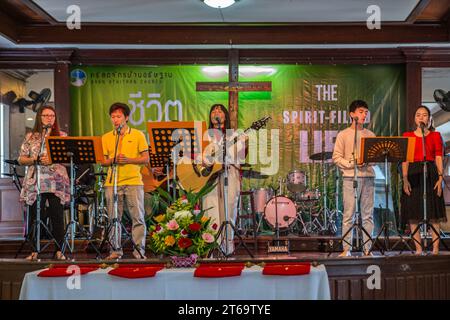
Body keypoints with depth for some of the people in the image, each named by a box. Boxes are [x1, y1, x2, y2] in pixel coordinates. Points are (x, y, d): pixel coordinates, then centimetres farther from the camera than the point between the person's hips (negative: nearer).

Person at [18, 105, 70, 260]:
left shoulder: (62, 136, 10)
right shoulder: (31, 137, 12)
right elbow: (21, 159, 9)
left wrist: (53, 159, -14)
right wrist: (34, 160, -10)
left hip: (56, 183, -1)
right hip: (35, 183, 1)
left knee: (57, 217, -2)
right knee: (35, 217, 1)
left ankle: (59, 251, 5)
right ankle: (34, 251, 9)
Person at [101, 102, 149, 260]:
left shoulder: (138, 135, 6)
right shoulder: (106, 138, 13)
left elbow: (146, 159, 3)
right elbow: (103, 161, 12)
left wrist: (128, 160, -12)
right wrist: (113, 160, -10)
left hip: (134, 182, -2)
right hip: (112, 183, 2)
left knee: (138, 217, -3)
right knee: (113, 218, 4)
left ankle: (139, 250, 4)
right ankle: (115, 250, 13)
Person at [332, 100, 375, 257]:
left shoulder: (370, 135, 15)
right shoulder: (343, 135, 5)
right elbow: (336, 157, -1)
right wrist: (352, 163, -14)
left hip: (368, 176, 3)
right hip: (350, 177, -3)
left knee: (368, 214, 3)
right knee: (348, 214, -3)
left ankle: (367, 248, 9)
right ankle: (346, 249, 2)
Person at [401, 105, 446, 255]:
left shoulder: (436, 135, 9)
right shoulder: (407, 136, 9)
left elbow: (438, 158, 2)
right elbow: (405, 159, 3)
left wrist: (440, 178, -9)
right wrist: (405, 179, -7)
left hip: (431, 174, -1)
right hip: (413, 175, 1)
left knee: (433, 214, -3)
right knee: (413, 215, -1)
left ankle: (435, 249, 0)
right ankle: (418, 249, 6)